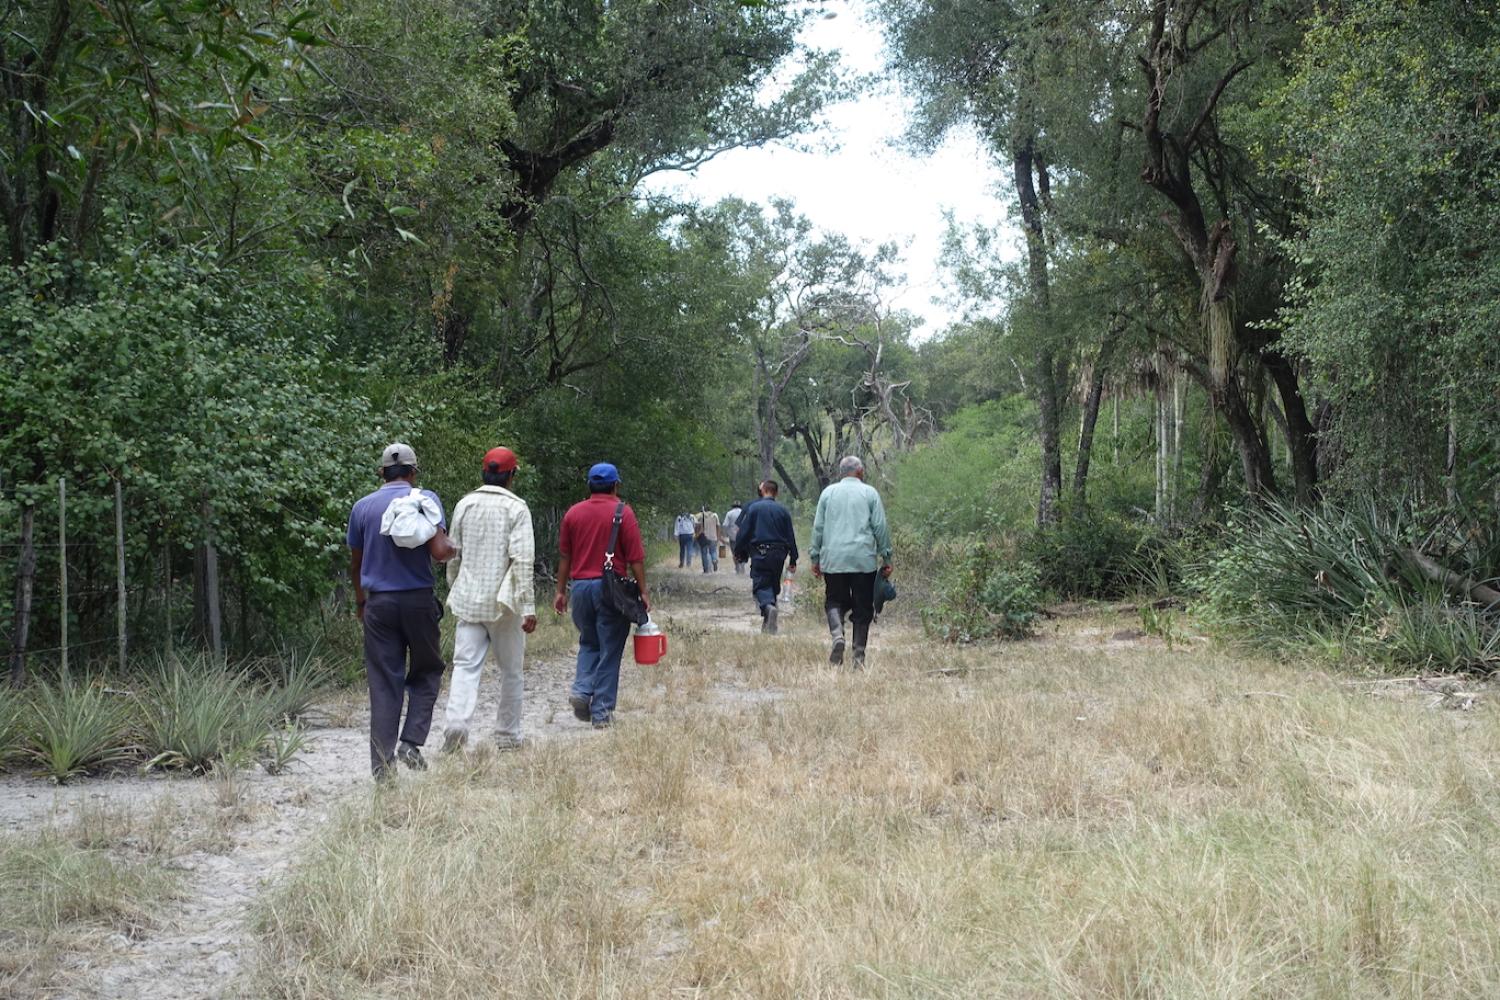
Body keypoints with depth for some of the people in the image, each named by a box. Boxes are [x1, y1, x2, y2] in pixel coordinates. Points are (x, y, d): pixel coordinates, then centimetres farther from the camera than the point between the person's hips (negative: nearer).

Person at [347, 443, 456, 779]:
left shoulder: (362, 506, 5)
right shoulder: (425, 499, -5)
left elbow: (355, 563, 13)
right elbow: (439, 551, -16)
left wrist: (360, 601, 27)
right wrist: (452, 549, 7)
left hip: (378, 602, 2)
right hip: (418, 600, -2)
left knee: (383, 682, 4)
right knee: (426, 671, 15)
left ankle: (382, 763, 2)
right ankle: (412, 742, -1)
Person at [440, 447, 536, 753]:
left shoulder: (464, 505, 6)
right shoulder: (516, 508, -8)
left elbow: (453, 555, 12)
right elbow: (522, 559, -15)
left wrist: (455, 591, 25)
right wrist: (528, 607, -14)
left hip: (468, 599, 3)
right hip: (504, 602, -3)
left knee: (465, 664, -2)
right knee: (510, 670, 10)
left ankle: (457, 722, -24)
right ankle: (507, 736, 17)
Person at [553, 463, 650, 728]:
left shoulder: (573, 513, 6)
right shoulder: (623, 512, -5)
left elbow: (565, 556, 9)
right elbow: (636, 557, -8)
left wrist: (561, 591, 16)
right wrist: (643, 591, -2)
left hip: (580, 585, 4)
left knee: (588, 644, 21)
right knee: (609, 651, 3)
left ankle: (582, 691, -1)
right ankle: (602, 713, 3)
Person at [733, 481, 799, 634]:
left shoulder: (753, 508, -2)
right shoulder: (782, 510, 6)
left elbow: (744, 532, -3)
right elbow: (790, 536, 8)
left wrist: (738, 553, 7)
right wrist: (793, 560, 13)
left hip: (759, 553, -3)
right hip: (779, 552, 3)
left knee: (760, 584, -4)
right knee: (774, 585, 14)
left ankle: (768, 606, -36)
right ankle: (768, 624, 18)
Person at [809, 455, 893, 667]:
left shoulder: (828, 493, 9)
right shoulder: (870, 493, 4)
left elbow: (818, 528, 9)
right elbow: (880, 527, 2)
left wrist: (815, 558, 15)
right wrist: (886, 558, 7)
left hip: (833, 560, 1)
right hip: (864, 559, -1)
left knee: (834, 601, 11)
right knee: (862, 608, 5)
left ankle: (837, 634, -17)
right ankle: (859, 654, 2)